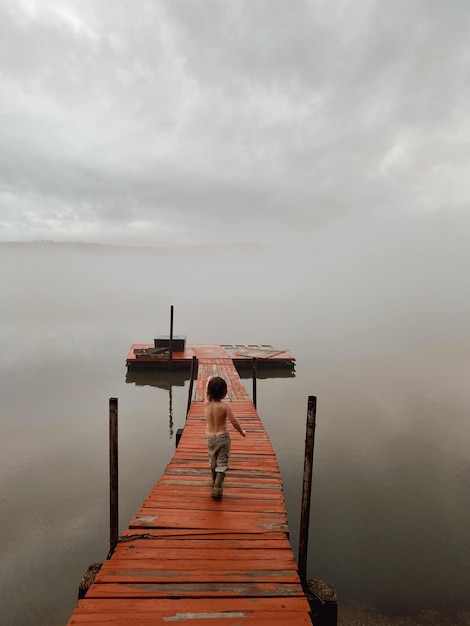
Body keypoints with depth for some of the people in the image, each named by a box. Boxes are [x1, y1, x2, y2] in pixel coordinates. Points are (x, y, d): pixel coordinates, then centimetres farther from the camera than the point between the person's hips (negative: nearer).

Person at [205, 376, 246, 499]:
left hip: (209, 437, 4)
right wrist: (241, 432, 2)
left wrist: (210, 379, 28)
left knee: (213, 461, 24)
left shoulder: (207, 403, -10)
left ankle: (215, 481, 44)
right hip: (222, 437, -4)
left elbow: (206, 390, 10)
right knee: (222, 463, 6)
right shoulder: (225, 405, -20)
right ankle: (218, 487, -6)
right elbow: (234, 422, -16)